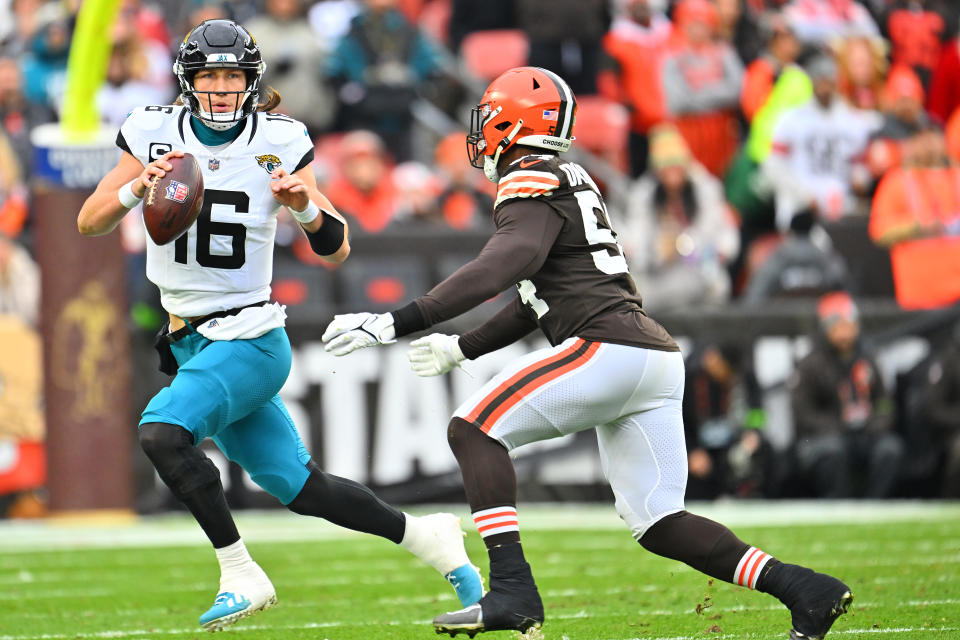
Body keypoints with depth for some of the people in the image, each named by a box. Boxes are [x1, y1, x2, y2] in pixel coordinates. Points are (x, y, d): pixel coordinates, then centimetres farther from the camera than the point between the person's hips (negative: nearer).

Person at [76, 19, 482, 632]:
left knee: (162, 431, -27)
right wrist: (138, 187, -23)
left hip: (250, 340, -4)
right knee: (298, 486, 7)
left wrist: (305, 206, -22)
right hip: (191, 343, 4)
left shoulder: (276, 144, -6)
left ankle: (241, 577, -16)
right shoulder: (156, 135, 0)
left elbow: (336, 249, -2)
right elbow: (89, 223, -6)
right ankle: (425, 535, 25)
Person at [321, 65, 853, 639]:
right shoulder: (572, 182, 27)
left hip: (608, 349, -9)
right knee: (658, 525, 9)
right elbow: (538, 301, 35)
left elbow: (502, 267, -21)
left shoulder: (533, 183, -3)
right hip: (660, 360, 9)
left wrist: (397, 325, -24)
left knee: (474, 429, -5)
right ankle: (804, 588, -1)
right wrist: (461, 349, 39)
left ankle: (513, 591, -16)